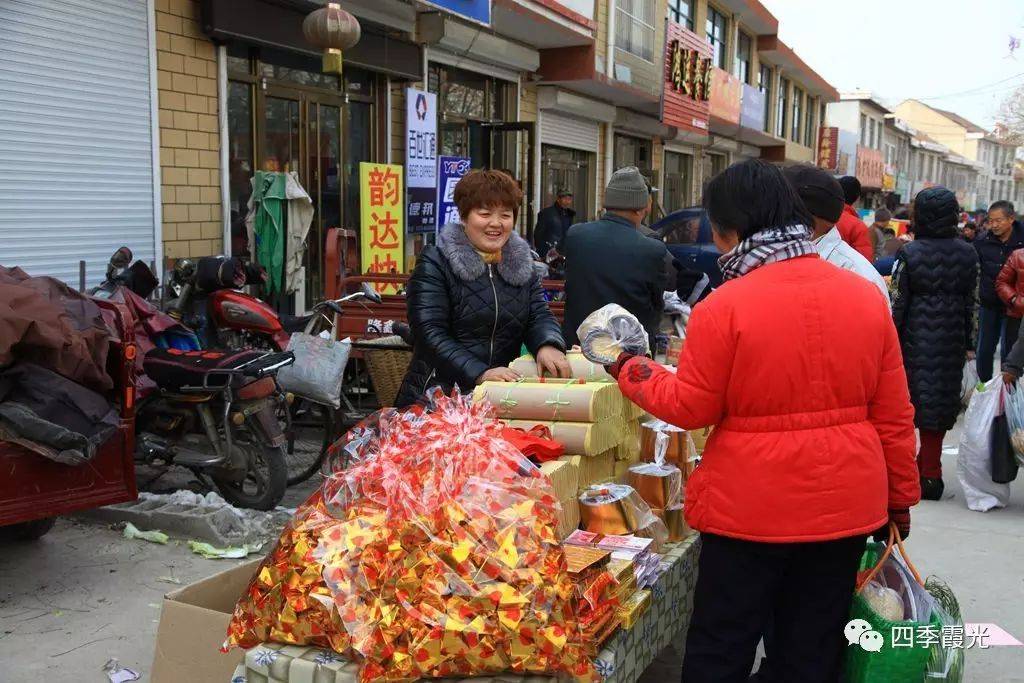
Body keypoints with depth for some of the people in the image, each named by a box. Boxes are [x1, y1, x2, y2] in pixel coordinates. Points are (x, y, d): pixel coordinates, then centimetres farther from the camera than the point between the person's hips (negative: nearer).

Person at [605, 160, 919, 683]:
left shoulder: (723, 307, -16)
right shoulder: (866, 297, -1)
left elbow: (690, 408, -8)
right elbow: (894, 415, 3)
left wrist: (629, 370, 8)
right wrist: (899, 497, 14)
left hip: (751, 510, -4)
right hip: (847, 506, 5)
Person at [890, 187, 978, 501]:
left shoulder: (909, 253, -10)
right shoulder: (967, 254, 3)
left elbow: (897, 302, -8)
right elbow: (971, 304, 7)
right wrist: (967, 343, 15)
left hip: (915, 339, -3)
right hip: (950, 343, 4)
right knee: (941, 401, 11)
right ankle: (929, 472, 15)